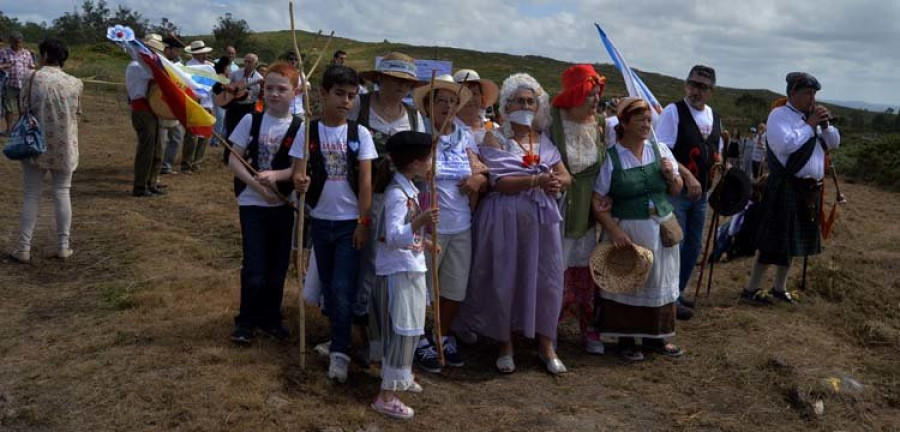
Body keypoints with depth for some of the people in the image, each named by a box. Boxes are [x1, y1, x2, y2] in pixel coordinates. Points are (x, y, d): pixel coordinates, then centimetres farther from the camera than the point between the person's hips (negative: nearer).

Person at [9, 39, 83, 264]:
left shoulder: (31, 77, -8)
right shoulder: (74, 82, -3)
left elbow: (23, 110, -6)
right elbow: (76, 115, 4)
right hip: (65, 147, 1)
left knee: (31, 195, 5)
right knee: (62, 193, 10)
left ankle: (24, 248, 6)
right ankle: (63, 246, 11)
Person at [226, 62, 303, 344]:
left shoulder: (299, 128, -4)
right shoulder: (251, 120, -4)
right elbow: (234, 160, -5)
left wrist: (275, 176, -24)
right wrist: (257, 185, -18)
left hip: (283, 205, 1)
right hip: (252, 203, -1)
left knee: (278, 266, 11)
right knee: (255, 268, -4)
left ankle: (270, 318, 29)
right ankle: (246, 321, 16)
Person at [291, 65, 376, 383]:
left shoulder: (360, 134, -4)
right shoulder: (309, 132, -2)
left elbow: (365, 180, -5)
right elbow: (298, 173, -5)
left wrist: (364, 221, -9)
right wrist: (299, 183, -29)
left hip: (350, 222, -2)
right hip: (320, 220, 2)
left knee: (342, 289, -8)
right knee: (328, 287, 14)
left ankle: (339, 352, 0)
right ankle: (339, 339, 31)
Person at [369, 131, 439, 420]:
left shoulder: (409, 189, 9)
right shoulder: (397, 194, -22)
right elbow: (394, 236, -33)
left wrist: (425, 242, 31)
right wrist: (420, 222, -47)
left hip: (411, 268, 10)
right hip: (398, 271, -10)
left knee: (410, 328, 21)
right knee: (401, 330, -6)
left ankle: (401, 376, 39)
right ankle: (386, 396, 1)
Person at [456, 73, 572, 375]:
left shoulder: (543, 140, 13)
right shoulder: (495, 139, -2)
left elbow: (566, 177, 8)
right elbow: (499, 182, -14)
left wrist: (554, 182, -15)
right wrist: (537, 180, -19)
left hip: (542, 218, 4)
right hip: (506, 219, -4)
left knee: (547, 279, 4)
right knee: (504, 280, 2)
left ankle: (546, 345, 18)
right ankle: (505, 345, 19)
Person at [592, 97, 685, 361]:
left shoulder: (660, 150, 5)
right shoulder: (610, 157, -9)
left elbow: (676, 191, 13)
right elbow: (597, 201, -10)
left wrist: (671, 176, -8)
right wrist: (614, 230, -20)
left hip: (662, 228, 5)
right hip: (627, 231, -5)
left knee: (659, 280, 12)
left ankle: (654, 336, 27)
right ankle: (626, 339, 17)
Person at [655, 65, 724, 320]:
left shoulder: (714, 117, 11)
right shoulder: (673, 112, -10)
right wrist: (687, 176, -23)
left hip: (700, 192, 7)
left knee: (694, 246, 14)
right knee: (674, 244, -6)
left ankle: (678, 292, 29)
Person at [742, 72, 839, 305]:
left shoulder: (812, 117, 15)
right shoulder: (779, 115, -9)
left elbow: (834, 142, 17)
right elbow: (785, 144, -24)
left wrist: (825, 124, -1)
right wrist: (810, 125, -16)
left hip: (809, 189, 8)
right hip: (785, 189, -8)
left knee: (794, 240, 14)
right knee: (774, 241, -6)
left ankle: (780, 287, 26)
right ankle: (751, 288, 2)